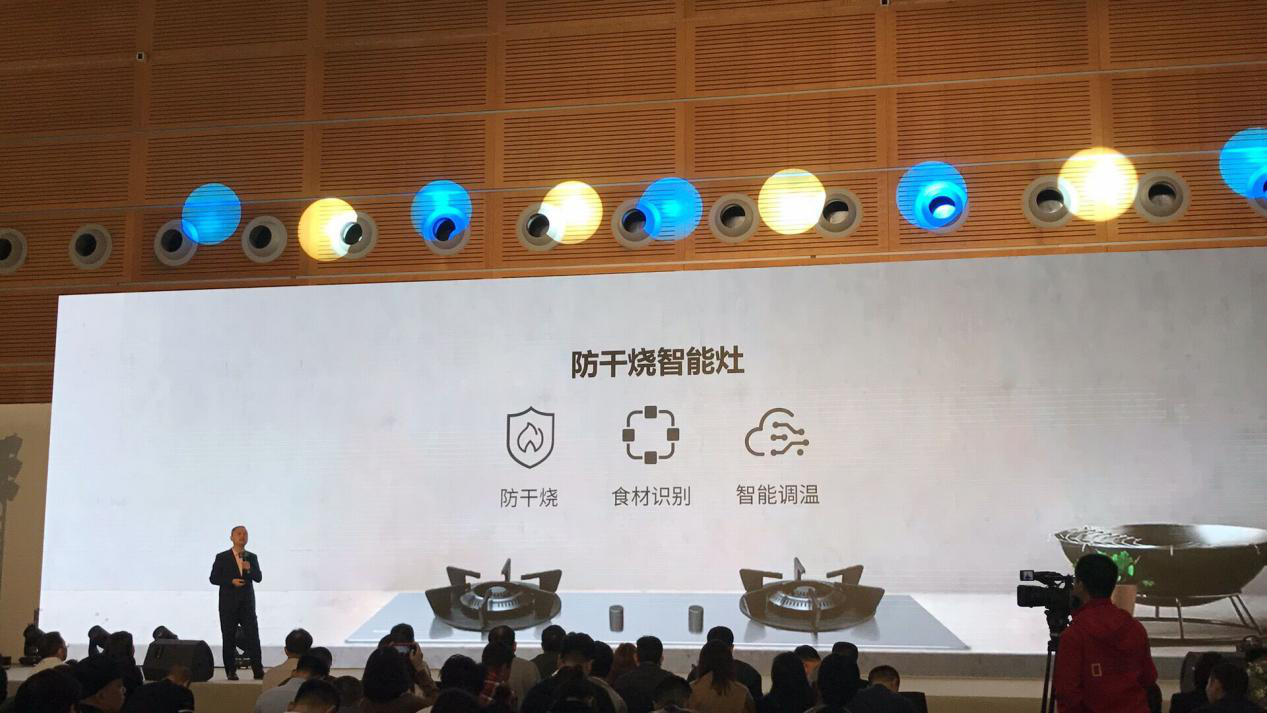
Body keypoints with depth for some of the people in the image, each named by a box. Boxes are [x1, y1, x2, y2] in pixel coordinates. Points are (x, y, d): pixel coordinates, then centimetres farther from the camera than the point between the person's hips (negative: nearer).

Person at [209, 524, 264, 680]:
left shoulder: (252, 557, 10)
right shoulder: (222, 557, 2)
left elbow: (259, 578, 4)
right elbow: (213, 578, -2)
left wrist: (249, 569, -15)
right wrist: (231, 581, -15)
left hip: (247, 603, 2)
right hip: (228, 604, -2)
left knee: (253, 637, -5)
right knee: (229, 639, 2)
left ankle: (258, 671, -5)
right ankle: (230, 671, 10)